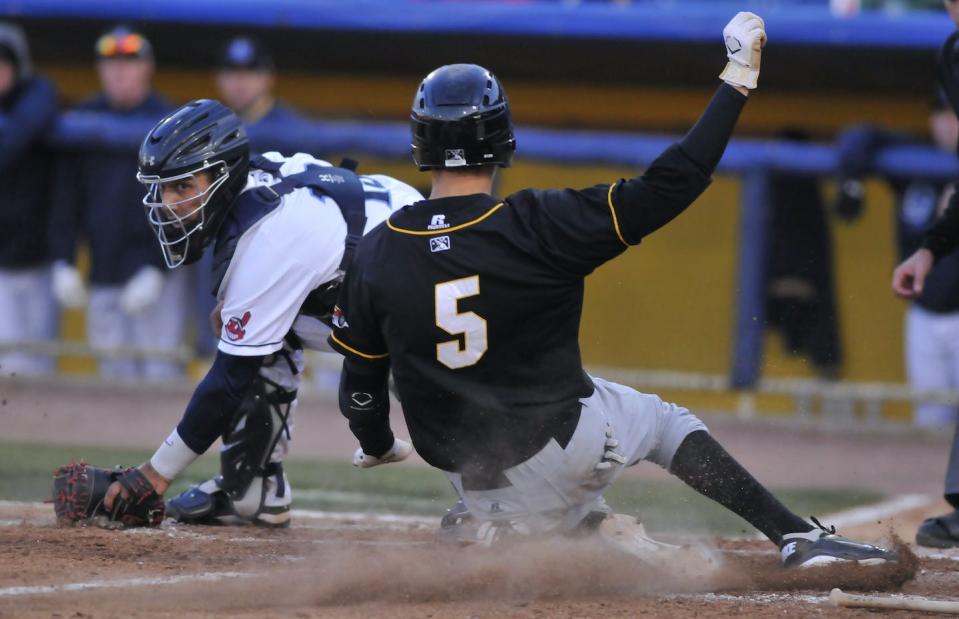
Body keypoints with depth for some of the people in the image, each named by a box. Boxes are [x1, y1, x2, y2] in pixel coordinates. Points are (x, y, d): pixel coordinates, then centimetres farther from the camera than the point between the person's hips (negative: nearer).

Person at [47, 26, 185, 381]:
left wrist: (156, 270, -13)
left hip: (156, 273, -4)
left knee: (159, 372, -9)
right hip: (103, 277, 4)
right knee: (115, 372, 3)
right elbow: (65, 196, 12)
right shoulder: (84, 119, 11)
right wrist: (63, 262, 3)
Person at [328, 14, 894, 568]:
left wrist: (377, 445, 27)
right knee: (662, 420, 24)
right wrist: (737, 81, -8)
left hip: (472, 480, 3)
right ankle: (798, 537, 11)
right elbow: (669, 187, -17)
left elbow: (360, 383, 4)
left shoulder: (376, 255, -6)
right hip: (558, 439, -3)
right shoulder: (540, 225, -17)